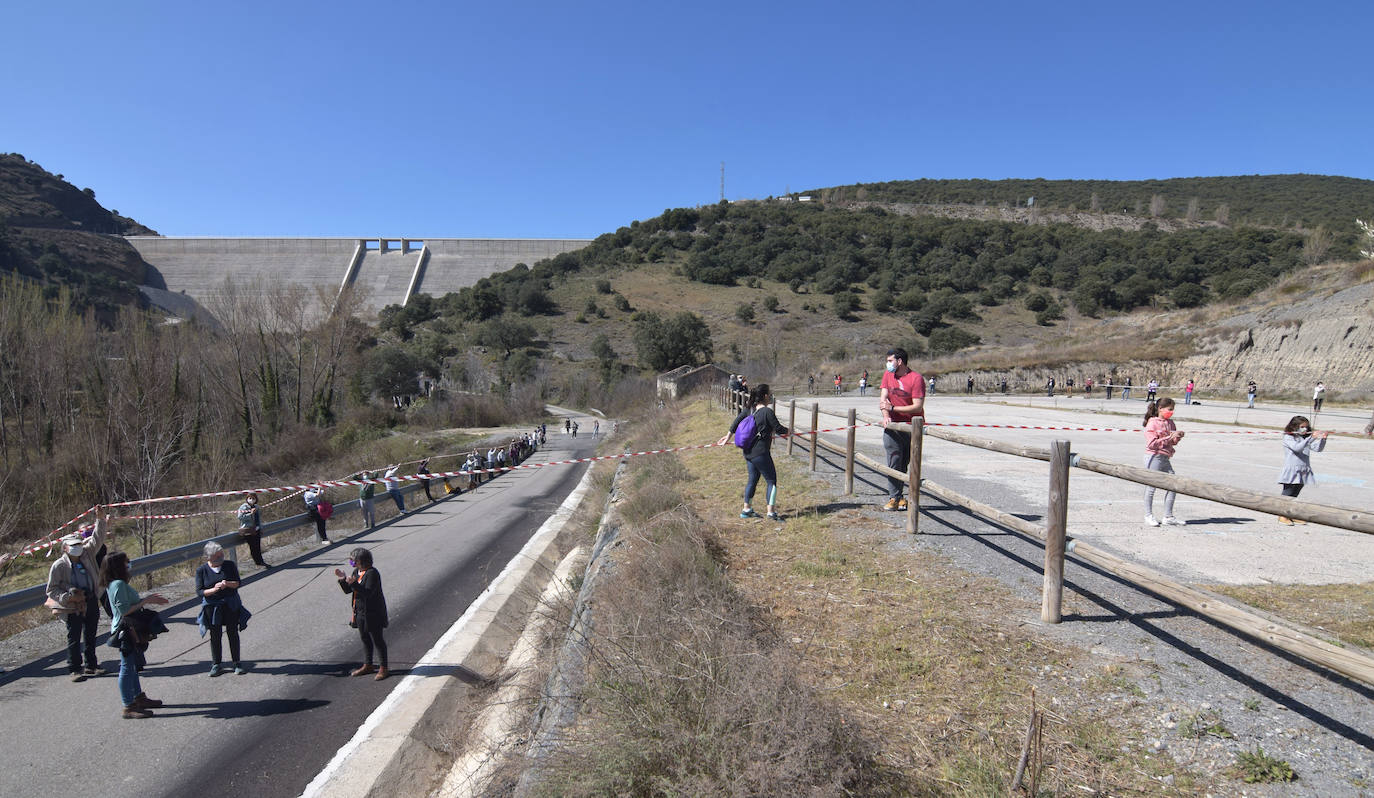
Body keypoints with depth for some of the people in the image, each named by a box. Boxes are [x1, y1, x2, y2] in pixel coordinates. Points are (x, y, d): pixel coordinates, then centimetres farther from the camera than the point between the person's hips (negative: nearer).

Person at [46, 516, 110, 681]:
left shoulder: (87, 554, 6)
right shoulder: (59, 565, -7)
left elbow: (96, 539, 7)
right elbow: (52, 589, -4)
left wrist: (102, 521, -3)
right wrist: (67, 597, -19)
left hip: (91, 601, 5)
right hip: (73, 606, -5)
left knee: (91, 635, 14)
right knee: (74, 638, 1)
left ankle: (91, 666, 24)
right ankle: (74, 669, 10)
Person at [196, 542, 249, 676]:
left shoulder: (230, 565, -2)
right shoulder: (201, 570, -6)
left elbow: (237, 583, -1)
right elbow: (199, 591, -7)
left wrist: (228, 584, -22)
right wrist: (213, 590, -24)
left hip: (231, 604, 1)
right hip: (212, 606, -1)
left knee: (233, 633, 8)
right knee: (215, 636, 6)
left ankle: (237, 662, 18)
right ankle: (217, 664, 20)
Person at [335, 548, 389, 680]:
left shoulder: (372, 573, -19)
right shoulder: (356, 572, 7)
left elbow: (368, 593, -27)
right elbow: (347, 590, 9)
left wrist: (354, 583, -33)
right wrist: (343, 579, -7)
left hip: (373, 613, -8)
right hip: (360, 612, 8)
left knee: (377, 640, 0)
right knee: (365, 639, 17)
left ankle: (383, 669, 9)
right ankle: (367, 666, 30)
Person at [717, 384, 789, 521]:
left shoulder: (749, 409, 4)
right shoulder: (767, 412, -17)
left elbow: (736, 421, 10)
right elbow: (779, 429, -12)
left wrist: (728, 436, 22)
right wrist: (787, 430, 10)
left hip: (748, 452, 8)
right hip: (760, 453, -8)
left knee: (752, 480, 19)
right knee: (771, 481, 3)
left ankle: (746, 509, 26)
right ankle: (771, 512, 4)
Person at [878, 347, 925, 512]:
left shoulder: (916, 378, -10)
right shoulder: (888, 375, 7)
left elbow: (918, 407, -16)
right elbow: (883, 398, 2)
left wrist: (893, 408, -17)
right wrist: (886, 416, -15)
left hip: (912, 426, -3)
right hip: (893, 425, 3)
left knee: (906, 463, 4)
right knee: (894, 462, -5)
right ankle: (894, 498, -1)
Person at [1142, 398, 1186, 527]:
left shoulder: (1170, 422, 14)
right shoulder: (1152, 423, -9)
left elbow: (1173, 442, 21)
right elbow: (1152, 443, -18)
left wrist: (1177, 437, 0)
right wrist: (1169, 438, -20)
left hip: (1165, 458, 8)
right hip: (1154, 457, -8)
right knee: (1151, 487, -1)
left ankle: (1168, 517, 15)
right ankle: (1148, 516, 9)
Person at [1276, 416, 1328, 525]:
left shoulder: (1306, 438, 10)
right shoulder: (1288, 438, -8)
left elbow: (1318, 448, 2)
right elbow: (1297, 447, -25)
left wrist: (1323, 439, -14)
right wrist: (1311, 438, -30)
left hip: (1302, 472, 6)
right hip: (1291, 472, -6)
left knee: (1294, 495, 13)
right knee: (1287, 494, 0)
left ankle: (1292, 515, 21)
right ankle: (1282, 516, 7)